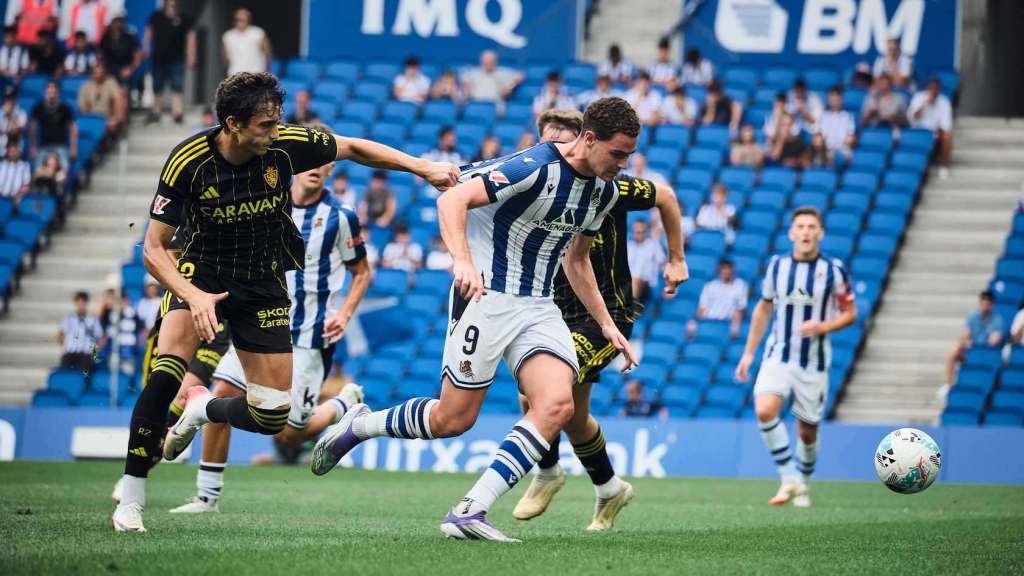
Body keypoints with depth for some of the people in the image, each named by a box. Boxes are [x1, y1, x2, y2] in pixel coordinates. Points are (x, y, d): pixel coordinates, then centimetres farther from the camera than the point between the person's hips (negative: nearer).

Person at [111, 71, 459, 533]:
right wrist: (193, 297, -34)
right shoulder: (187, 162, -23)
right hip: (202, 274, -3)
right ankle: (130, 499, -16)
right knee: (166, 373, -28)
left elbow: (351, 148, 2)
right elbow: (153, 248, -19)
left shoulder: (285, 146, -18)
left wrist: (423, 168, -2)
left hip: (263, 285, 3)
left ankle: (202, 411, 32)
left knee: (272, 416, -1)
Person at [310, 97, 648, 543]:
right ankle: (355, 426, 23)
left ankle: (470, 512, -16)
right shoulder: (535, 167, -19)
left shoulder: (605, 191, 7)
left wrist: (606, 324, 19)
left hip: (538, 306, 7)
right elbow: (452, 200, -25)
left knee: (556, 405, -17)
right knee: (453, 419, -5)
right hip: (487, 296, -7)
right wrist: (464, 262, -39)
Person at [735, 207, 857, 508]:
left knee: (807, 430, 5)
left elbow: (850, 313, 2)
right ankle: (790, 479, -16)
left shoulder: (834, 270, -5)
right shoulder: (776, 266, 1)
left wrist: (823, 327, -18)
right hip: (778, 355, 1)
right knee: (765, 410, -24)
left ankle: (803, 485, 30)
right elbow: (763, 309, 14)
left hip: (814, 362, -1)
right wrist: (749, 353, 13)